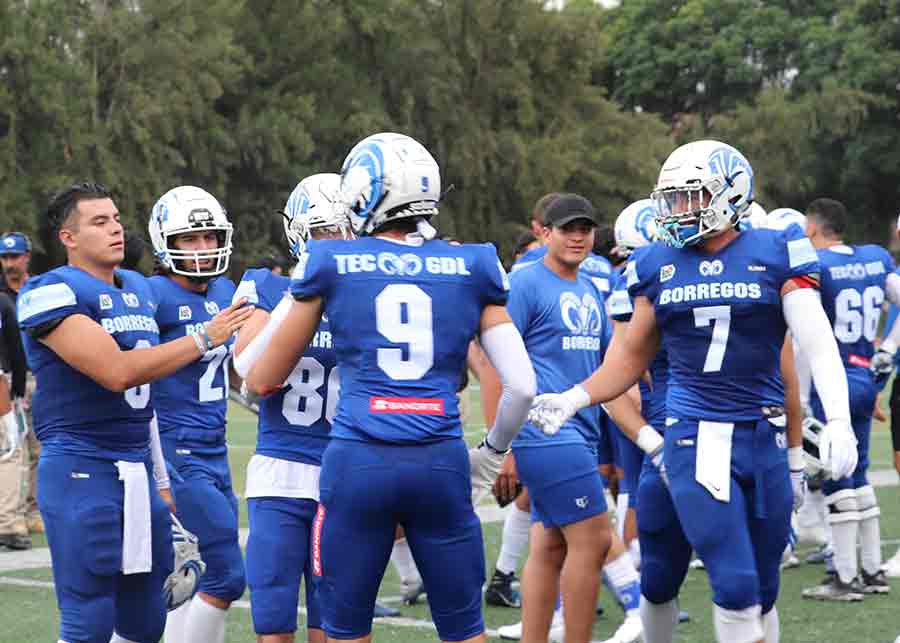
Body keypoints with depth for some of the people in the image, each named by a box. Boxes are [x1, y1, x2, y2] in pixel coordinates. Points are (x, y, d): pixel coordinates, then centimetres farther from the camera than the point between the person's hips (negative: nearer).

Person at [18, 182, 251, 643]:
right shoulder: (53, 293, -11)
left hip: (139, 471, 8)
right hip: (82, 470, -8)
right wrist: (203, 340, -18)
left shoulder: (140, 290, 15)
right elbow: (116, 372, -21)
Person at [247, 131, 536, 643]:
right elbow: (522, 387, 4)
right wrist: (491, 456, 21)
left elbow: (264, 381, 14)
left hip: (358, 463, -1)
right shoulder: (473, 267, 8)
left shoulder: (331, 265, 5)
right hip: (441, 464, 1)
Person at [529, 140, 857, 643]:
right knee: (734, 586, -11)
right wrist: (575, 399, 1)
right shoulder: (659, 266, 6)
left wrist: (839, 420, -24)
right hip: (695, 439, 0)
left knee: (762, 594, 8)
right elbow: (633, 356, 16)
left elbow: (818, 344, -9)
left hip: (764, 438, 0)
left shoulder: (775, 256, -1)